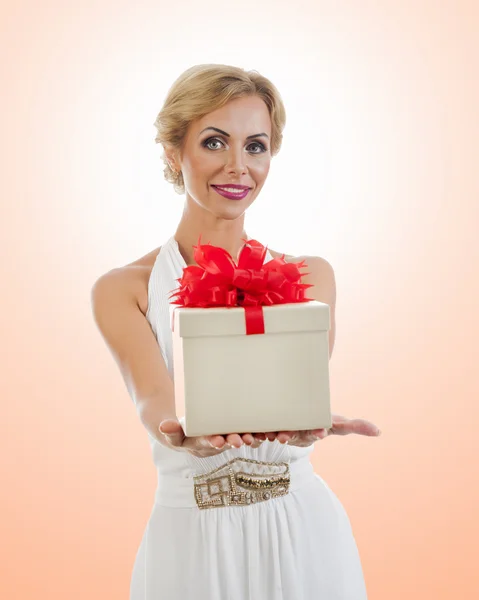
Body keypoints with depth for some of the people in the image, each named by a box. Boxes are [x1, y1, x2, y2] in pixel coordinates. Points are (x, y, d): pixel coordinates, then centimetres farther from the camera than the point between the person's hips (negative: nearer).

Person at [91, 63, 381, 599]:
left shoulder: (310, 275, 3)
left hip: (304, 532, 2)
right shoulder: (122, 290, -3)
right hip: (191, 538, -1)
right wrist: (183, 430, -41)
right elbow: (153, 399, -18)